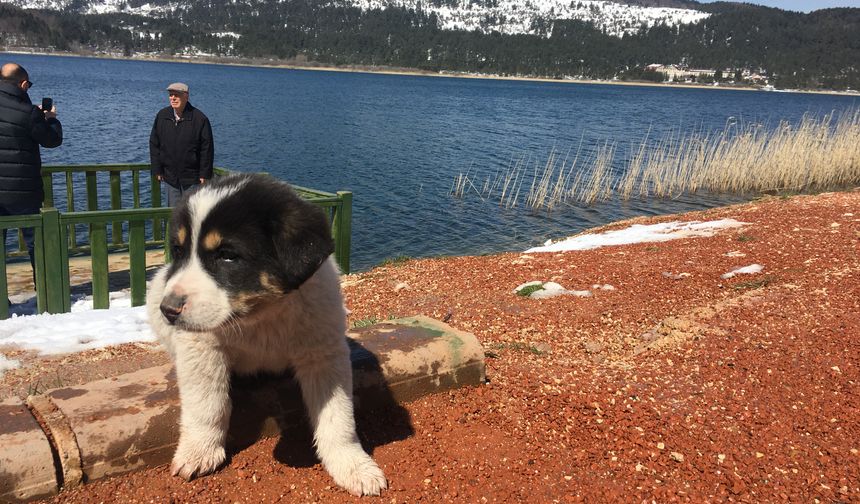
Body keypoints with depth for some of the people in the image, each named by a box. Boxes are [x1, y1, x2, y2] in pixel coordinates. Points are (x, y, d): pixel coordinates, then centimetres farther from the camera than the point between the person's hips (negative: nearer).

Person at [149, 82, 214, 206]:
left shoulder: (199, 118, -10)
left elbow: (207, 148, -8)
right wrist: (157, 169, 5)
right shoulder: (162, 116, 3)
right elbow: (154, 144, 9)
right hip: (170, 177, 4)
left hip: (192, 178, -4)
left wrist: (205, 174, -9)